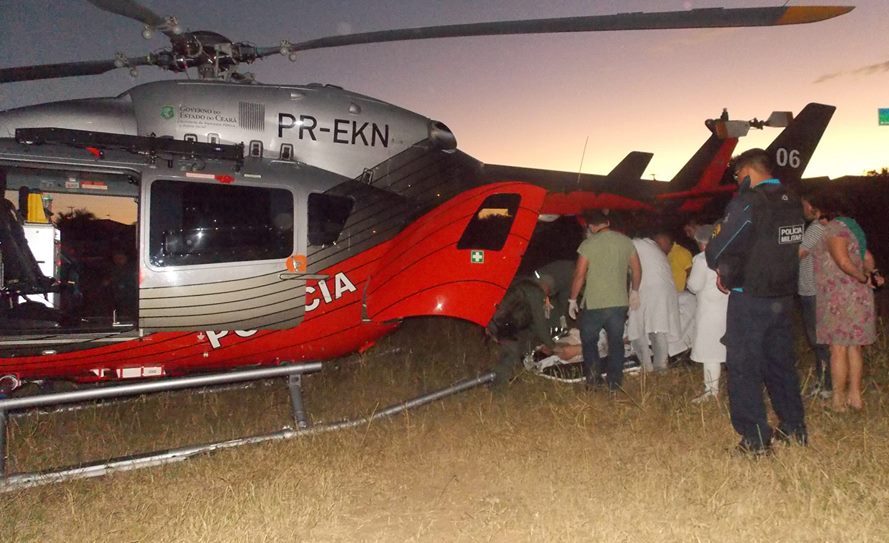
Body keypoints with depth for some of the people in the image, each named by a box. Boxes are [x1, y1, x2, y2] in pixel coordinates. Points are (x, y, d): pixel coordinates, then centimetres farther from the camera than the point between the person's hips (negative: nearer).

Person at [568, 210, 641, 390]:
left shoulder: (588, 244, -10)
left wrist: (572, 300, 0)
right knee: (616, 341, 15)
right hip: (620, 302, 4)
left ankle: (593, 372, -3)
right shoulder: (625, 241, 3)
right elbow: (637, 270, 10)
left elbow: (579, 275, -11)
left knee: (589, 339, 15)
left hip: (595, 303, -3)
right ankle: (614, 380, 15)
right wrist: (634, 292, 25)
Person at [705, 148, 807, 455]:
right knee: (781, 362, 19)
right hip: (783, 296, 7)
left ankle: (755, 438, 6)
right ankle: (794, 428, 29)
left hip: (749, 299, -7)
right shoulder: (793, 203, 6)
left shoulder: (748, 202, -17)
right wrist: (734, 269, 11)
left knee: (744, 367, 2)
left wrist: (722, 268, 7)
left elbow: (716, 250, -15)